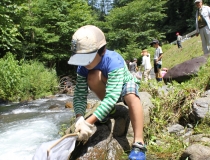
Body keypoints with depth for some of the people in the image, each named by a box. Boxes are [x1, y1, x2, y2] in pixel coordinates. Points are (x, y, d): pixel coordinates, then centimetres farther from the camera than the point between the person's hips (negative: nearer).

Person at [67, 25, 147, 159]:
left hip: (125, 83, -3)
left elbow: (112, 96, -47)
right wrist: (80, 118, -44)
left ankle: (138, 144, -35)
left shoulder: (113, 61, -40)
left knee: (132, 98, -40)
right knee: (93, 76, -32)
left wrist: (89, 122, -52)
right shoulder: (83, 67, -24)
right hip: (106, 86, 4)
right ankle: (107, 109, -7)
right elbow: (79, 95, -24)